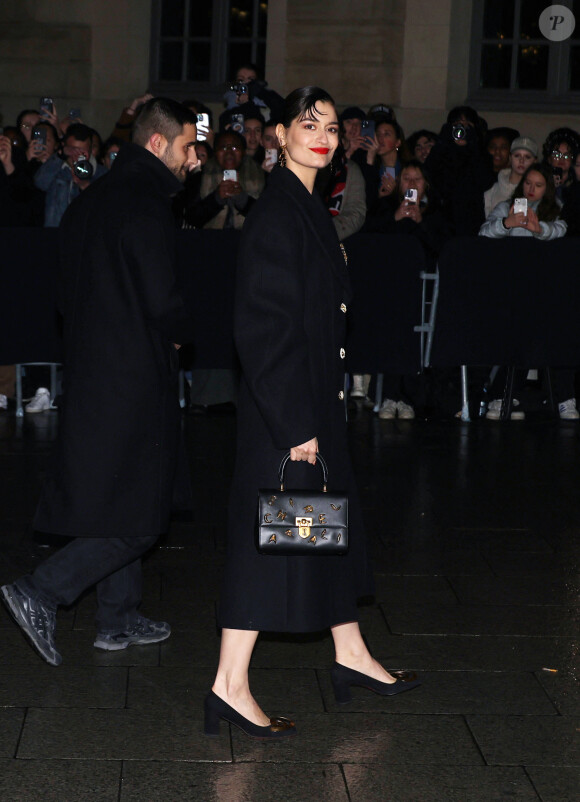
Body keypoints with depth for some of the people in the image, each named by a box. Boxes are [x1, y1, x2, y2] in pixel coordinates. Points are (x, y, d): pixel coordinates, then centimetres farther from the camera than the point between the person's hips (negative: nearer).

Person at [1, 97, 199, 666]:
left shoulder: (91, 200, 12)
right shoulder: (146, 206, -17)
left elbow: (68, 292, 16)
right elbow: (162, 304, -22)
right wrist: (184, 332, 1)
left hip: (90, 372, 9)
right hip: (135, 379, -9)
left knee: (118, 505, 18)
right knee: (136, 518, -2)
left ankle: (118, 620, 25)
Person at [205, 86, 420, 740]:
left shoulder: (309, 208, 12)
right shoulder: (275, 214, -18)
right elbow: (265, 325, -23)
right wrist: (294, 422, -25)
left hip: (313, 395, 10)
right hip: (284, 401, -10)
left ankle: (351, 656, 32)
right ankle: (230, 687, 1)